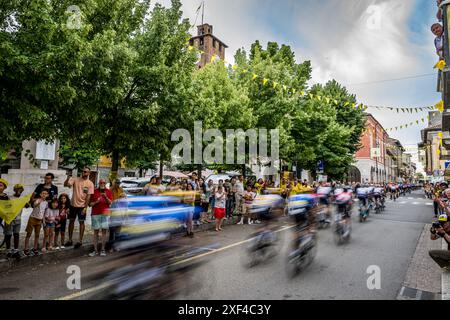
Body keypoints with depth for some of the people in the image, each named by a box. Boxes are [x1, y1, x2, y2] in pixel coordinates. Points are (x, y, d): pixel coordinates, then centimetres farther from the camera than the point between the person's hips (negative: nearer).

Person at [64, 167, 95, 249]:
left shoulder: (90, 184, -7)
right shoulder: (75, 180, 0)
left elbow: (89, 196, -9)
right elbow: (65, 184, -8)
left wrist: (86, 207, -14)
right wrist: (68, 178, -28)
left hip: (82, 206, -3)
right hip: (73, 204, 3)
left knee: (81, 222, 3)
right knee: (71, 221, 11)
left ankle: (80, 241, 12)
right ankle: (70, 240, 24)